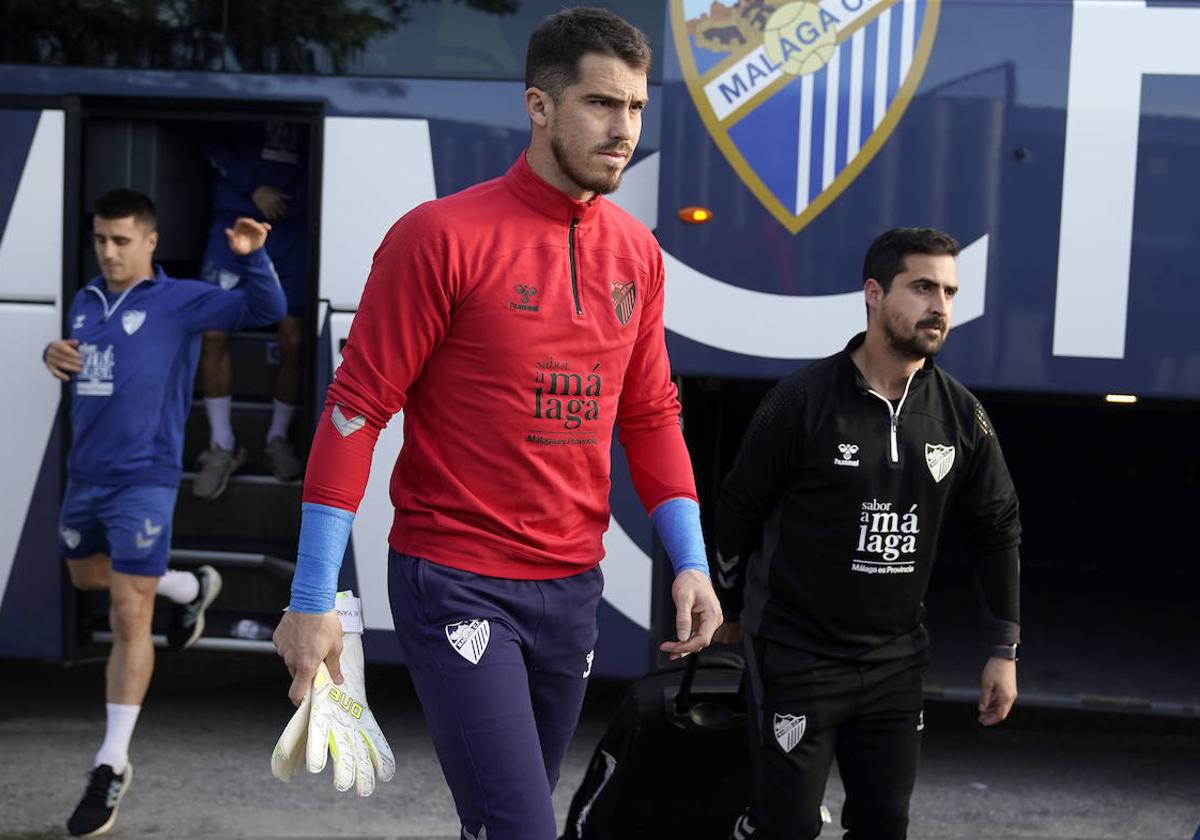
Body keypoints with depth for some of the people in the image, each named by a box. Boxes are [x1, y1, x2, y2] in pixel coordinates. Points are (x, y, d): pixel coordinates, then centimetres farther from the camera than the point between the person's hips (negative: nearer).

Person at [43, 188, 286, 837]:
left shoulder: (179, 301, -7)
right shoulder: (85, 302, 10)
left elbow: (266, 310, -13)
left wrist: (253, 259, -32)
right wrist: (53, 355, 3)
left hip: (142, 480, -7)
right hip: (85, 475, 7)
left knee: (129, 619, -9)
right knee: (88, 576, 27)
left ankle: (112, 765, -4)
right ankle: (191, 589, 52)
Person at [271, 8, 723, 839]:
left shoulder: (637, 250, 7)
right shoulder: (443, 234, -12)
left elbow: (650, 415, 14)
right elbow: (355, 410, -11)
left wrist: (691, 563, 5)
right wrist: (313, 599, -13)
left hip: (573, 585, 6)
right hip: (456, 583, -6)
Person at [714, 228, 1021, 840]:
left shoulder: (961, 415, -1)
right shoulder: (803, 401, -12)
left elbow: (997, 528, 9)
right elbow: (739, 509, -2)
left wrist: (1005, 650, 9)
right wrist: (730, 609, 10)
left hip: (896, 657, 4)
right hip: (797, 652, -4)